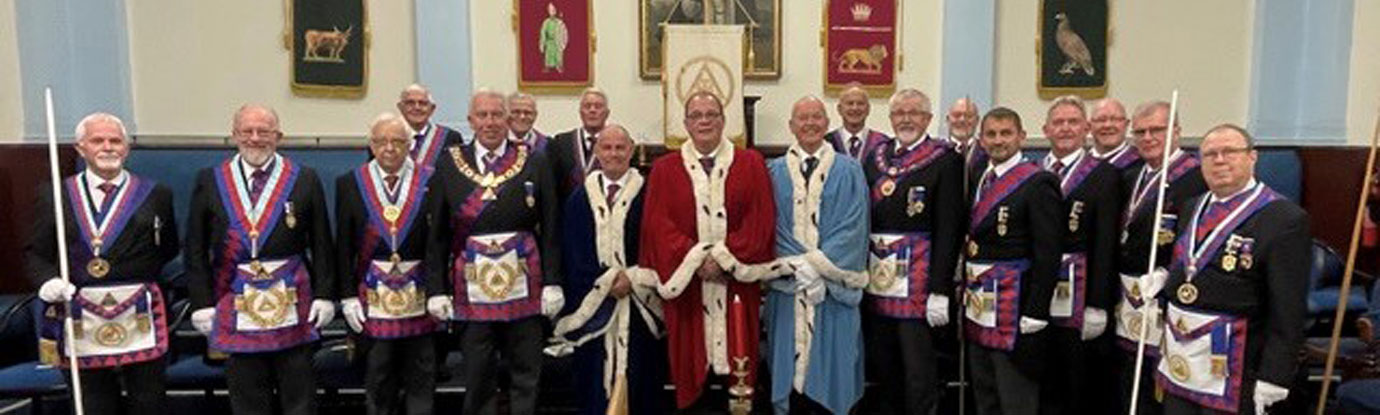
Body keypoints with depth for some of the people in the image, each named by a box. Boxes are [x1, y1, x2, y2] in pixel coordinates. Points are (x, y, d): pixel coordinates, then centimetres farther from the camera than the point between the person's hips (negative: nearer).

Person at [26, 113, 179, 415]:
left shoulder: (155, 195, 6)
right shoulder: (54, 195, 8)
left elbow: (169, 250, 8)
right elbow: (36, 253, 7)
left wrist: (140, 276, -3)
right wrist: (48, 279, -11)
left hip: (139, 318, -1)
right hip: (79, 321, 1)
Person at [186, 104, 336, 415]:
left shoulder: (305, 179, 1)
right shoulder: (210, 181, 4)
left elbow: (322, 246, 2)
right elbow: (195, 250, 5)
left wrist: (325, 295, -3)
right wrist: (202, 303, -1)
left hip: (293, 306, -1)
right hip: (236, 306, 1)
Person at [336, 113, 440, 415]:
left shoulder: (431, 181, -2)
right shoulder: (350, 183, 1)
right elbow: (343, 246, 2)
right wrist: (347, 296, -3)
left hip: (420, 294, 0)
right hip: (372, 296, 1)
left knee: (421, 377, 10)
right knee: (377, 379, 12)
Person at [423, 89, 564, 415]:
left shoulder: (534, 163, 2)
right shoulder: (449, 165, 3)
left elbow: (550, 229, 1)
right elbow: (437, 235, 4)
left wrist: (552, 283, -4)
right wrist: (436, 289, -1)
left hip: (524, 286, 0)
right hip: (471, 287, 0)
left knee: (526, 374, 8)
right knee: (477, 376, 8)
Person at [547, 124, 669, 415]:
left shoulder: (648, 194, 2)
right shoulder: (579, 199, 9)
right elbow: (571, 252, 4)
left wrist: (632, 277, -13)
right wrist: (605, 281, -8)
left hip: (639, 305, -1)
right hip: (593, 306, 2)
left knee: (637, 377, 0)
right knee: (595, 377, 3)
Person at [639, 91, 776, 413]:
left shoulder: (751, 164, 6)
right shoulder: (665, 169, 7)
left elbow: (761, 220, -3)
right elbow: (658, 223, -2)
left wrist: (724, 257, -13)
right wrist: (695, 258, -14)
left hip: (735, 280, 0)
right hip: (686, 279, 0)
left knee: (736, 364, 3)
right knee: (692, 364, 3)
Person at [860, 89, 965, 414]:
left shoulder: (945, 160, -3)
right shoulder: (876, 156, 12)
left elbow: (948, 228, -9)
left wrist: (939, 289, -15)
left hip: (918, 281, -5)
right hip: (876, 277, 5)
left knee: (919, 374, 0)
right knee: (882, 367, 14)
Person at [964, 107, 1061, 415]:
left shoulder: (1037, 184, -11)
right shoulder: (980, 180, 12)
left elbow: (1048, 256, -15)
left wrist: (1035, 315, -18)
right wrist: (966, 291, 10)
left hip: (1013, 310, -7)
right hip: (978, 309, 8)